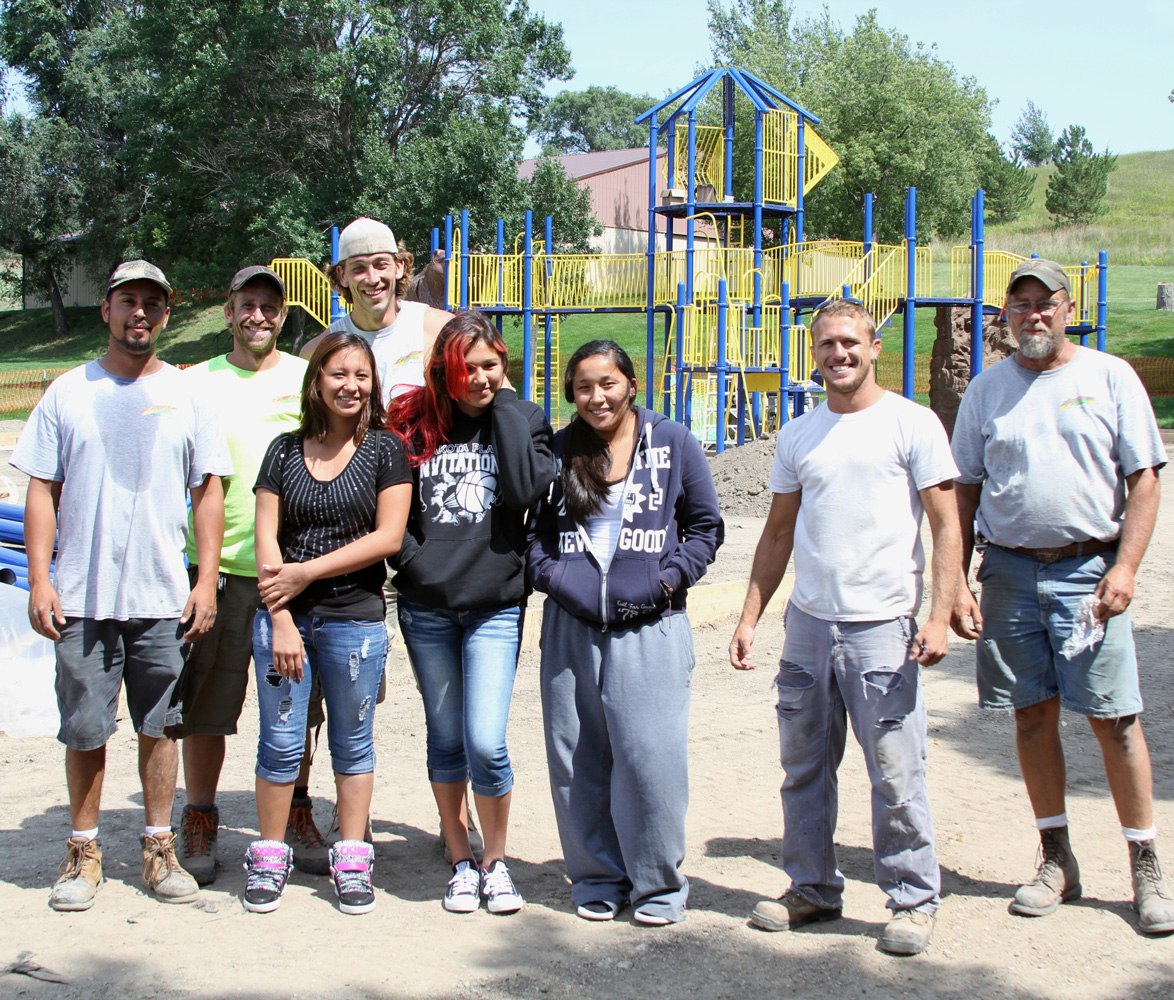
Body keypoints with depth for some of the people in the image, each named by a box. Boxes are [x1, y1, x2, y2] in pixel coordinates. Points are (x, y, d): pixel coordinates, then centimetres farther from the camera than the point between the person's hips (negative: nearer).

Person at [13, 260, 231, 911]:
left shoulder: (186, 397, 6)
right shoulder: (68, 393, 6)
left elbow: (208, 492, 6)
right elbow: (42, 490, 5)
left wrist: (205, 581, -2)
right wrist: (39, 580, -3)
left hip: (164, 599, 0)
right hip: (82, 598, 0)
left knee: (159, 726, 7)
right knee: (85, 731, 5)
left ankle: (159, 848, 20)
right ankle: (83, 852, 19)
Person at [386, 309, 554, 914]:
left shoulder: (522, 419, 2)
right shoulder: (415, 423, 3)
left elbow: (527, 488, -16)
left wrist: (503, 404, -10)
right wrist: (414, 559, -9)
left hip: (495, 606, -2)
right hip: (427, 607, 2)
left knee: (485, 744, -9)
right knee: (445, 740, 11)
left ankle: (495, 860, 13)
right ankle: (462, 862, 26)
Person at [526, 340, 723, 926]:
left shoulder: (672, 443, 4)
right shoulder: (560, 449, 11)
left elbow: (706, 526, 8)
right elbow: (538, 526, 20)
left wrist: (670, 577, -5)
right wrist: (547, 573, 2)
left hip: (648, 627, -3)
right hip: (571, 627, 3)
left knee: (649, 757, -7)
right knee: (576, 759, 6)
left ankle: (658, 885, 10)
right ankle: (597, 878, 21)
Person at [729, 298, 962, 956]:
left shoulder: (913, 424, -2)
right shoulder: (798, 434, 12)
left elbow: (947, 527, -4)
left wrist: (939, 617, -14)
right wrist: (750, 618, 12)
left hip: (882, 628, -5)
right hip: (808, 623, 5)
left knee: (896, 773, -3)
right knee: (804, 769, 11)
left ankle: (914, 899, 13)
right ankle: (813, 890, 26)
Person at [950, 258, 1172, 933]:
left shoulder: (1110, 377, 3)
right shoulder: (988, 389, 9)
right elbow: (964, 493, 11)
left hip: (1089, 568, -2)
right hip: (1009, 570, 3)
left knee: (1114, 716, -4)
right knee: (1035, 714, 6)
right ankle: (1058, 862, 18)